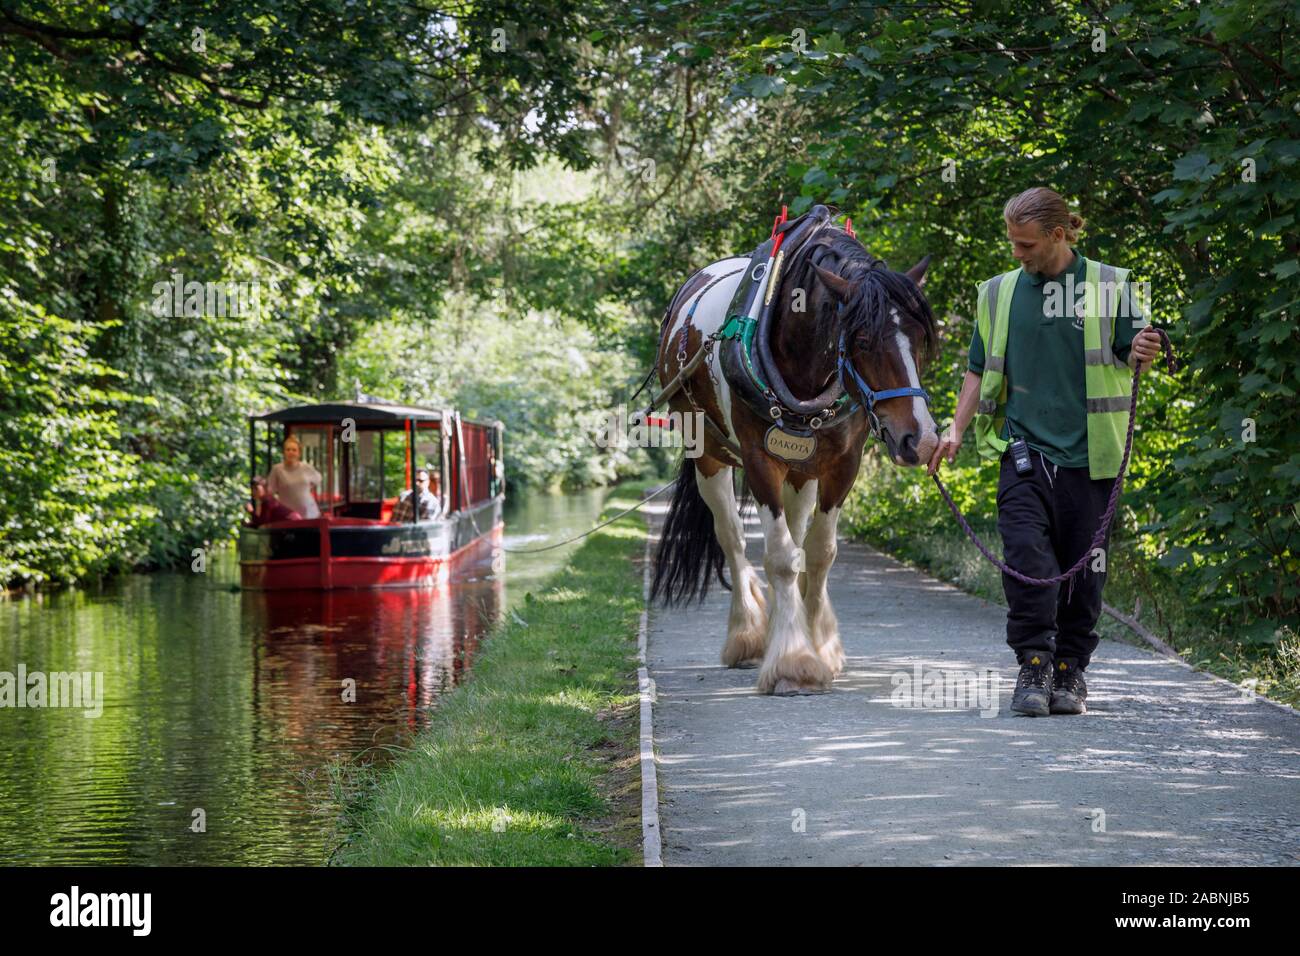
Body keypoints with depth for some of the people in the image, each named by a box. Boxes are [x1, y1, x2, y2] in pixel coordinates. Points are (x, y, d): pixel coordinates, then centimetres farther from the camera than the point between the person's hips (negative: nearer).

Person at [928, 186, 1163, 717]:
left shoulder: (1108, 286, 3)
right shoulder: (999, 293, 11)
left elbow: (1127, 359, 5)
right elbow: (980, 370, 17)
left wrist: (1142, 355, -19)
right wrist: (957, 428, 6)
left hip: (1087, 453, -1)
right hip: (1022, 449, 1)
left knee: (1082, 569, 2)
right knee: (1025, 555, -14)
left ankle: (1070, 672, 14)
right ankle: (1034, 667, -8)